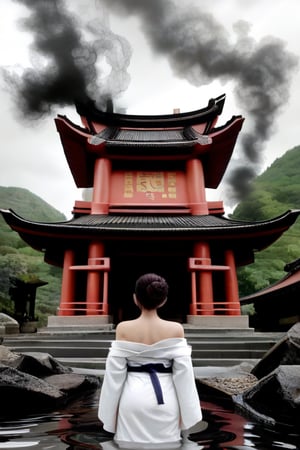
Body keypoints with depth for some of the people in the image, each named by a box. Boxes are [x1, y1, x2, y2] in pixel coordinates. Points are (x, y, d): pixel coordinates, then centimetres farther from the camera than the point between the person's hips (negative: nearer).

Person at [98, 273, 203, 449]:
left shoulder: (123, 329, -10)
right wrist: (187, 413, 4)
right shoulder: (176, 329, -9)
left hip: (133, 398, 0)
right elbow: (183, 371, -7)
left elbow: (115, 371, -5)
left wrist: (111, 412, 6)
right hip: (165, 399, 1)